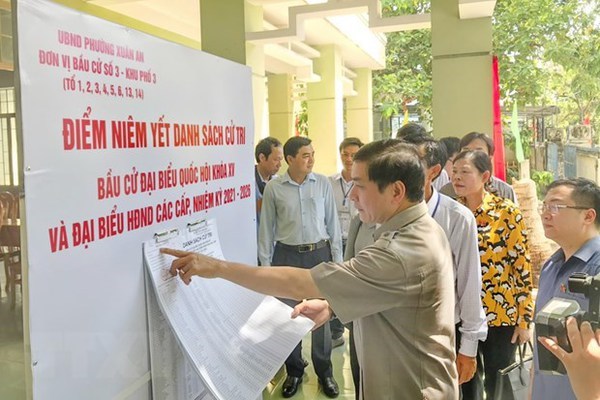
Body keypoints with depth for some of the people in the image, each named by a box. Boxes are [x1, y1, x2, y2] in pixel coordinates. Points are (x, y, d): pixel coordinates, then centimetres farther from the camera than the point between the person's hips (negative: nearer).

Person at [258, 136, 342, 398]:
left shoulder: (323, 184, -1)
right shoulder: (274, 188, -4)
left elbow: (332, 222, 4)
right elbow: (267, 228, 2)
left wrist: (337, 258, 3)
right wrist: (265, 264, 1)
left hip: (319, 253, 1)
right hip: (287, 254, 0)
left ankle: (324, 372, 25)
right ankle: (294, 371, 28)